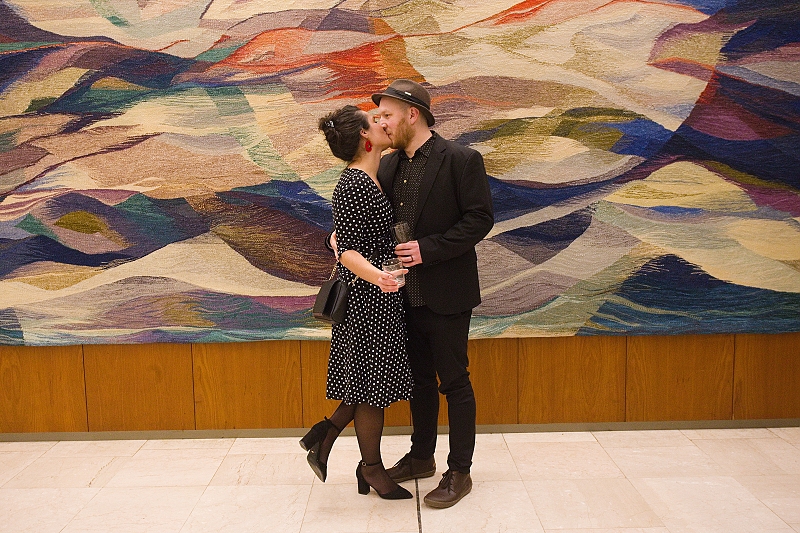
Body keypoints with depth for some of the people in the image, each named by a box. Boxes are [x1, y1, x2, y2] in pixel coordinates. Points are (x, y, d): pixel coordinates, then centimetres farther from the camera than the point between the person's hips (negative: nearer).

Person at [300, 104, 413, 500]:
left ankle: (325, 434, 26)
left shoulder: (369, 179, 10)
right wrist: (377, 276, -41)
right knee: (372, 381, 4)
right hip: (368, 296, -10)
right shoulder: (354, 185, -20)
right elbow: (347, 251, -24)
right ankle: (372, 467, 20)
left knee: (369, 379, 17)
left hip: (376, 295, 10)